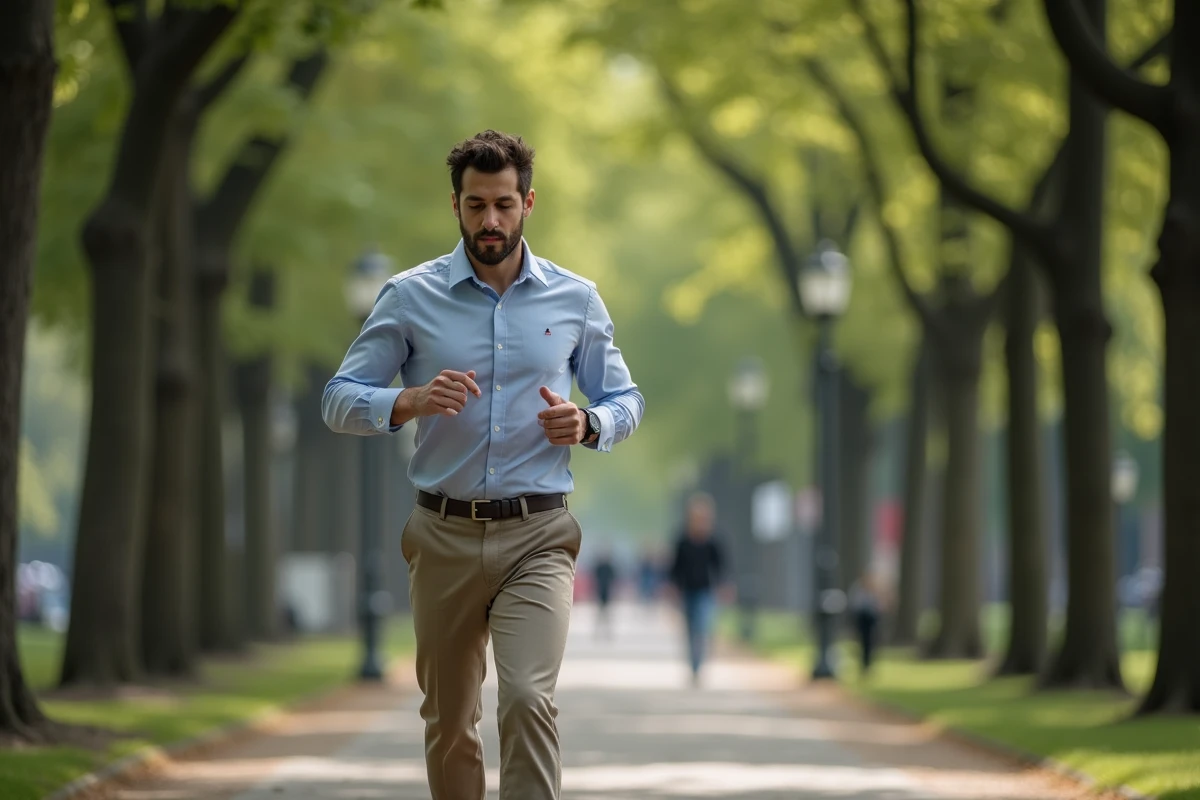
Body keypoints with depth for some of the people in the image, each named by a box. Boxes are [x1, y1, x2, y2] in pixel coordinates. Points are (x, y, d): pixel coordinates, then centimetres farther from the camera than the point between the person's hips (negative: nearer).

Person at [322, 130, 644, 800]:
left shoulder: (576, 299, 5)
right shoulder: (411, 297, 2)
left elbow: (626, 400, 14)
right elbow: (340, 400, 1)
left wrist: (587, 424, -10)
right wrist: (410, 403, -20)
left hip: (536, 538, -1)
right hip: (443, 536, 1)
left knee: (529, 699, -20)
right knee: (448, 720, 11)